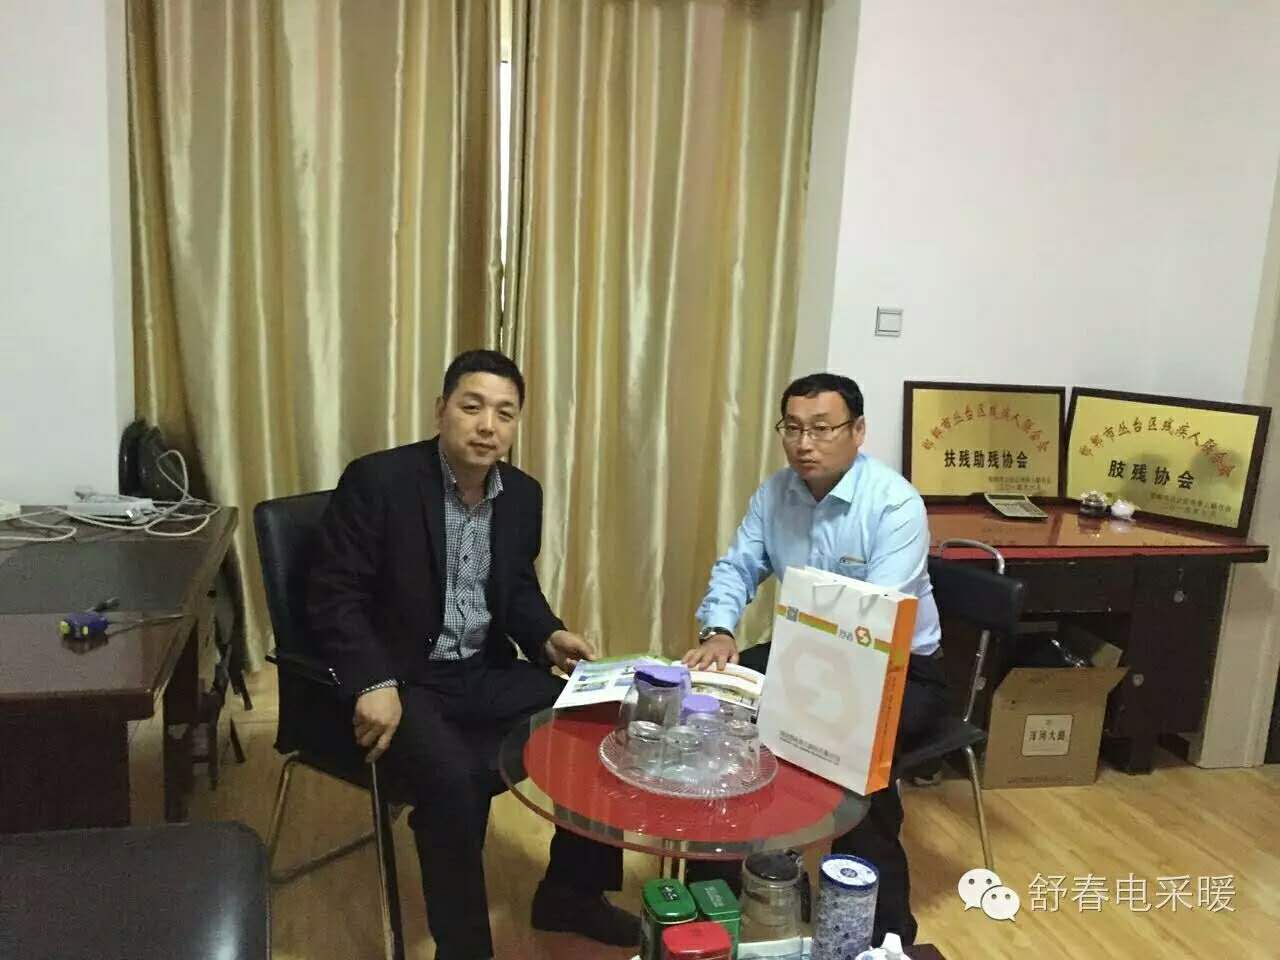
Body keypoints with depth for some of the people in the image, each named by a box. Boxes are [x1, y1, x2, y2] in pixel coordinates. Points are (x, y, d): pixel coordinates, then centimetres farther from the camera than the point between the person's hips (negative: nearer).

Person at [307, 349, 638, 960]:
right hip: (399, 677, -6)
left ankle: (571, 891, 14)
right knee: (456, 776, -32)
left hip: (485, 672, 6)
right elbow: (334, 596, -14)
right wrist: (374, 685, -27)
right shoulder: (377, 480, -14)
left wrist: (548, 637, -4)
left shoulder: (523, 495, 4)